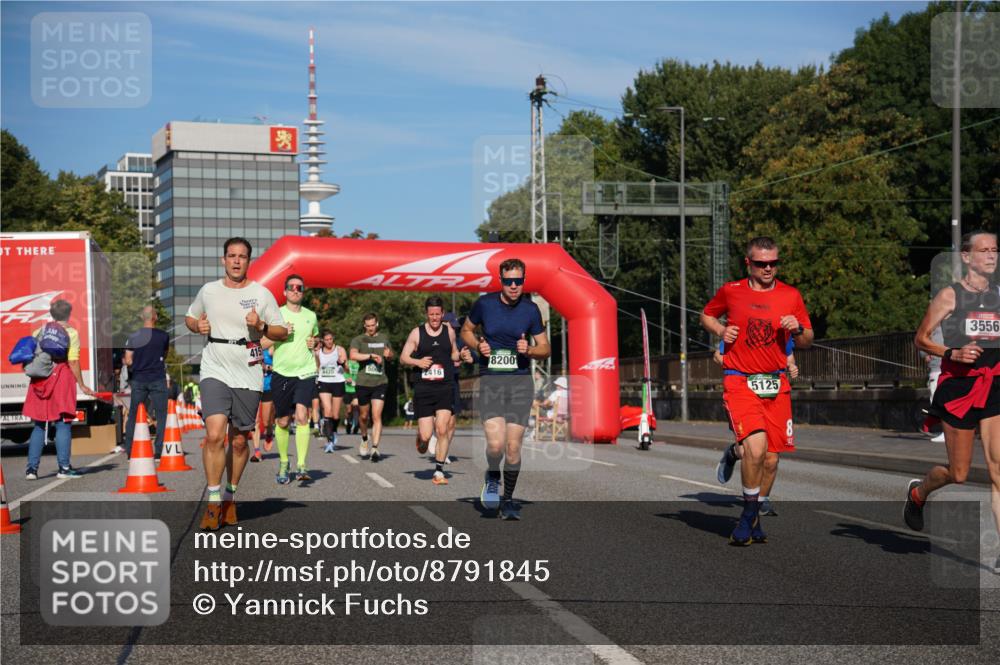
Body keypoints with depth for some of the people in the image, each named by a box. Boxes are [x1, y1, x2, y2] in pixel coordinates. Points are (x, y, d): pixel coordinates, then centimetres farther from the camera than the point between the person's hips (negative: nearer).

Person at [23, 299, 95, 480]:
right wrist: (81, 385, -3)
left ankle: (32, 467, 8)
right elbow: (73, 362, -8)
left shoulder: (39, 331, 10)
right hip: (62, 380, -4)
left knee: (39, 426, 11)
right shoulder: (71, 333, -3)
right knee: (63, 424, 1)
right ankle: (64, 467, -1)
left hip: (40, 381, 4)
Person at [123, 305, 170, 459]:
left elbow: (128, 361, -4)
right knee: (161, 415, 3)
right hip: (157, 379, -2)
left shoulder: (133, 337, -2)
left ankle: (129, 450, 9)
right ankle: (159, 450, -4)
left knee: (133, 416, 10)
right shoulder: (163, 336, -3)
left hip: (138, 380, 2)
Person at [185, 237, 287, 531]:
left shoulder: (262, 294, 3)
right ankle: (213, 501, -8)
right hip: (215, 373, 0)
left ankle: (230, 497, 27)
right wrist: (198, 325, 0)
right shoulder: (208, 291, 8)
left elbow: (282, 332, 6)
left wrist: (261, 325, -14)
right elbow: (190, 317, 23)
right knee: (214, 435, -17)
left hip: (248, 376, 0)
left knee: (239, 441, 8)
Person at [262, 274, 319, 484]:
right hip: (281, 373, 0)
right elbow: (261, 344, -1)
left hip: (305, 372, 0)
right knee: (282, 422, 8)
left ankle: (302, 466, -20)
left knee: (302, 416, -18)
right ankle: (283, 463, 28)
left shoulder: (311, 316, 11)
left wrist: (314, 343, 7)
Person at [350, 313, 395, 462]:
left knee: (377, 416, -10)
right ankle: (364, 438, 39)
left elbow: (391, 356, 27)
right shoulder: (358, 340, 0)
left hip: (380, 382, 1)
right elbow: (353, 355, -19)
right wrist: (372, 356, -23)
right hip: (363, 382, -1)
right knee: (364, 416, 12)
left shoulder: (384, 338, 12)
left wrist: (388, 354, 3)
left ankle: (375, 448, -14)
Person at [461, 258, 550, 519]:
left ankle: (508, 500, 20)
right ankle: (492, 477, 18)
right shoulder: (484, 303, -1)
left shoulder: (530, 309, 2)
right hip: (490, 380, -1)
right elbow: (466, 330, 16)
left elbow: (545, 348, 10)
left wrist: (528, 350, -12)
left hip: (521, 382, 1)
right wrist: (478, 345, -5)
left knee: (513, 446, 0)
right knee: (495, 443, -16)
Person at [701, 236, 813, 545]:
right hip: (739, 381, -3)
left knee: (770, 459, 2)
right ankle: (750, 515, -2)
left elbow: (807, 342, 14)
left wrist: (797, 329, -8)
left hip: (776, 385, 3)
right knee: (756, 448, -21)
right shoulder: (730, 291, 3)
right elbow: (706, 315, 21)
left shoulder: (791, 296, 7)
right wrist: (721, 331, 1)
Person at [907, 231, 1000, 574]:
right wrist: (953, 353, -16)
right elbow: (921, 339, -1)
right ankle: (917, 493, 37)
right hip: (958, 387, -4)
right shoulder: (950, 295, -4)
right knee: (958, 474, 3)